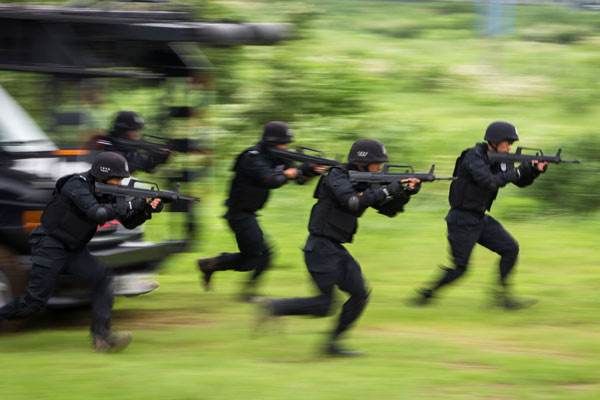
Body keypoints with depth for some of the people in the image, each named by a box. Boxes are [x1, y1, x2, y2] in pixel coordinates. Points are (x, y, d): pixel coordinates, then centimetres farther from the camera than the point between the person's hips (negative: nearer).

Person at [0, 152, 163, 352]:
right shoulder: (77, 186, -21)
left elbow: (128, 222, 4)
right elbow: (97, 213, -36)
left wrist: (147, 210, -15)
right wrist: (131, 205, -30)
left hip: (74, 250, 7)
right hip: (49, 245, -7)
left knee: (102, 278, -13)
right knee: (34, 301, -11)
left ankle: (101, 336, -16)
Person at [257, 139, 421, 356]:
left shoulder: (365, 183, 11)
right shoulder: (337, 176, -13)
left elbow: (389, 209, 10)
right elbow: (352, 201, -30)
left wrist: (406, 193, -9)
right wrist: (388, 190, -27)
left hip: (336, 249, 9)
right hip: (320, 248, -9)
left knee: (359, 294, 1)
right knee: (324, 305, -10)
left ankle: (332, 343, 8)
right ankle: (273, 308, 4)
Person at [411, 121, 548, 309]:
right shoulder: (474, 157, -20)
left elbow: (521, 181, 11)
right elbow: (489, 182, -33)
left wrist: (535, 169, -8)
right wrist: (514, 172, -23)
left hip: (480, 219, 8)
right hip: (462, 221, -8)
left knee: (510, 248, -2)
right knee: (459, 267, -5)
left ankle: (502, 295, 4)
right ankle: (426, 294, 13)